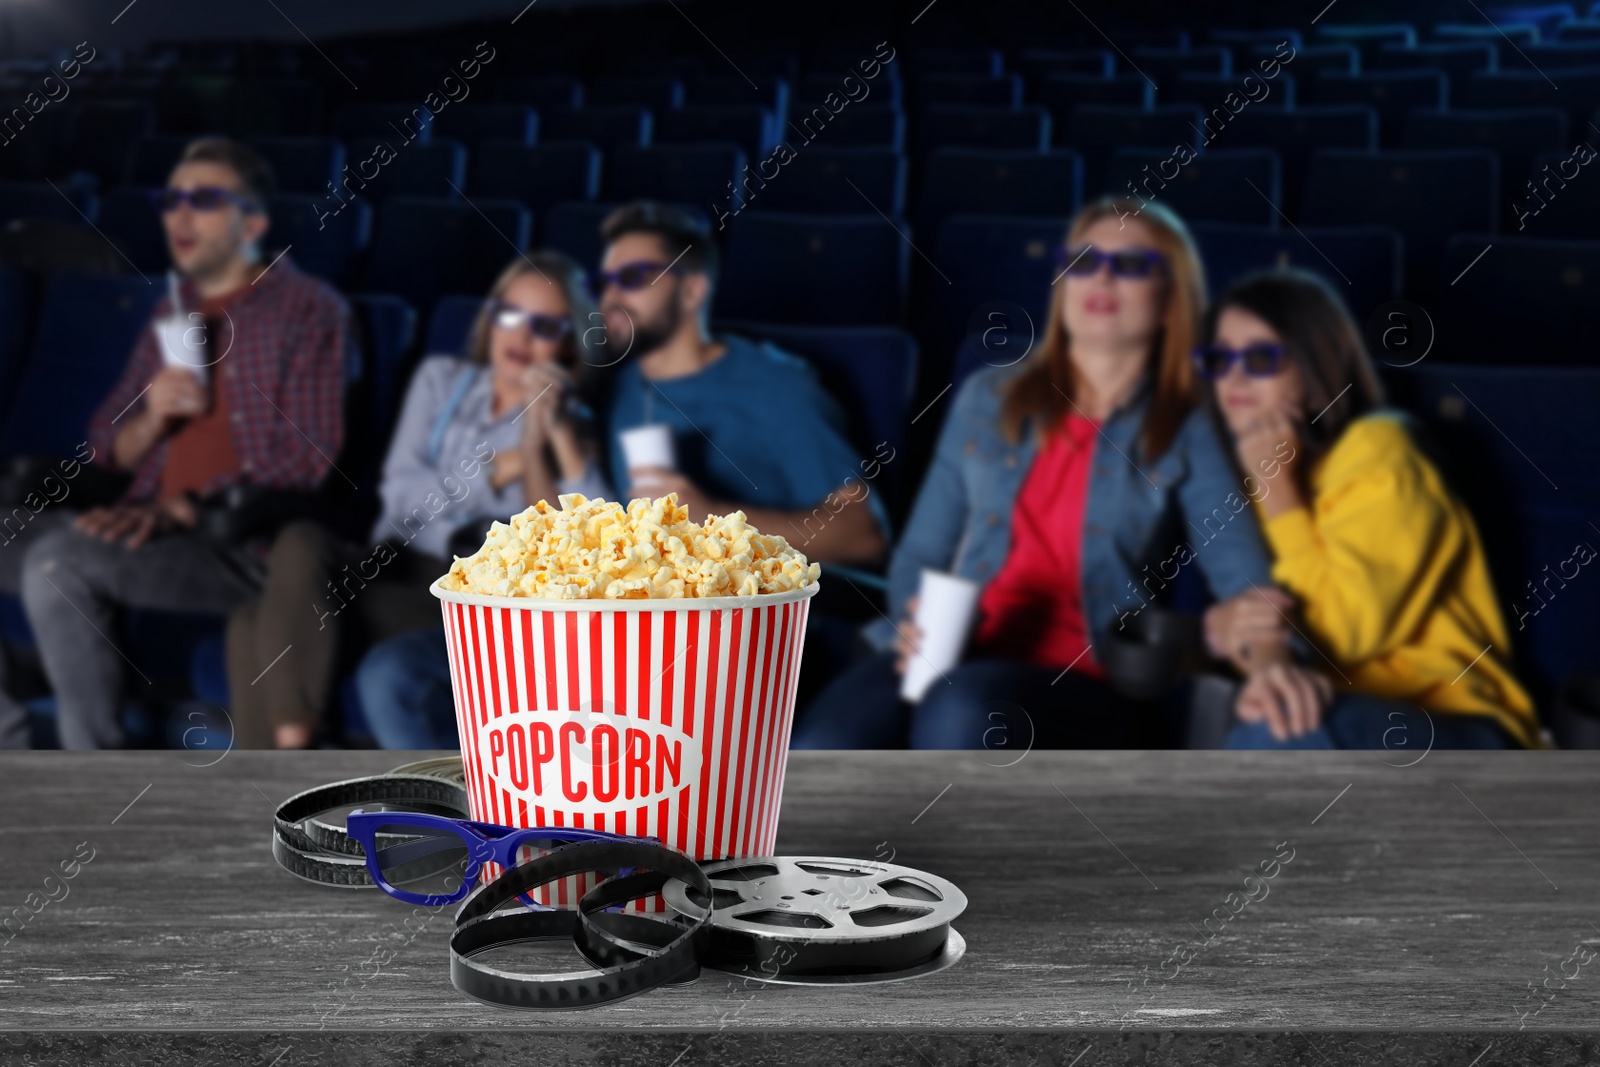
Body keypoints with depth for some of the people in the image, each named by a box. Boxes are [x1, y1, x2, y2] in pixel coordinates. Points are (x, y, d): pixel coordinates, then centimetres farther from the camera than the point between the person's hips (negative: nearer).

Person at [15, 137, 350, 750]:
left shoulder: (309, 310, 1)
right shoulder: (172, 314, 20)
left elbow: (306, 457, -8)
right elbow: (109, 448, 21)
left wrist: (183, 506, -17)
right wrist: (152, 417, -3)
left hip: (253, 544, -6)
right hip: (163, 532, 6)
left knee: (59, 561, -25)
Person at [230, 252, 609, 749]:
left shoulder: (568, 423, 8)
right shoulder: (441, 379, 18)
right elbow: (401, 491, 5)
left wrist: (543, 441, -16)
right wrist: (494, 472, -4)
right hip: (391, 565, 4)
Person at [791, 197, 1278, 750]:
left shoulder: (1186, 434, 10)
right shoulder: (989, 398, 19)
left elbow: (1243, 575, -4)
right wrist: (918, 626, -5)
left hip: (1084, 684, -2)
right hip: (949, 659, 3)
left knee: (960, 709, -37)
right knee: (821, 750, -31)